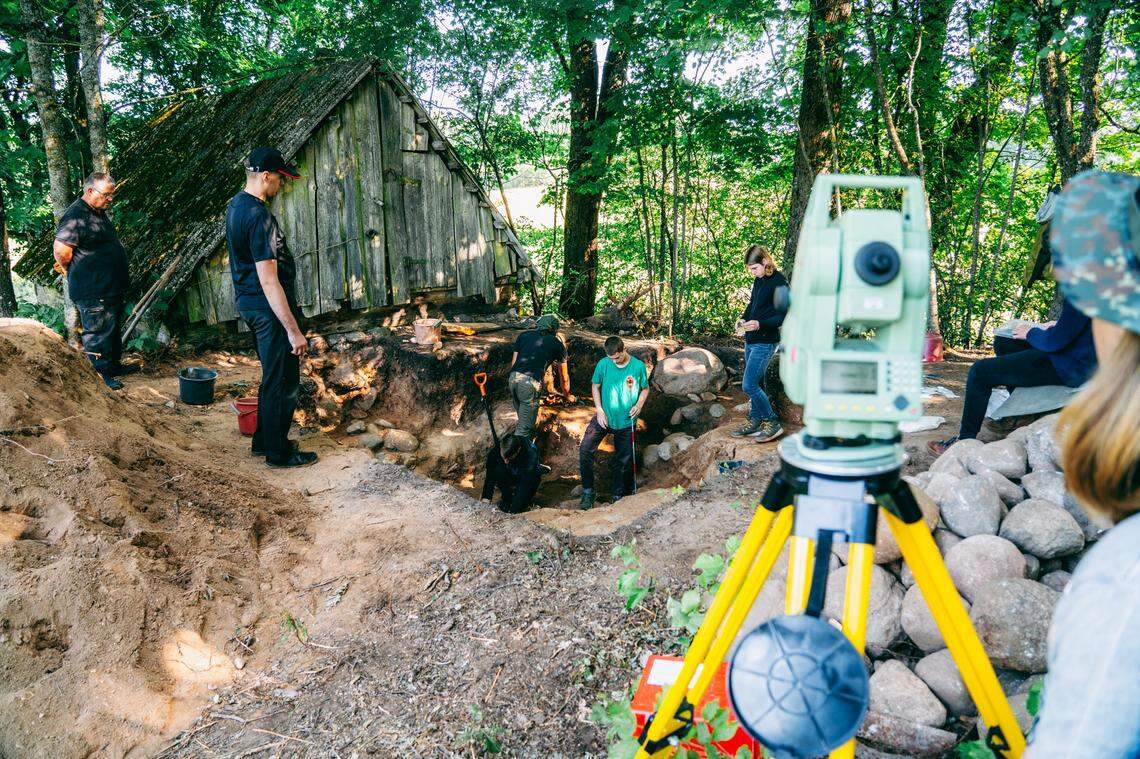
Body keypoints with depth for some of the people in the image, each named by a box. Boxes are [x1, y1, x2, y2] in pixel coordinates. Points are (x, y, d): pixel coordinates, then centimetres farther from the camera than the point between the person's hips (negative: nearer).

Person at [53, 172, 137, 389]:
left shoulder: (99, 213, 14)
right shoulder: (76, 216, -19)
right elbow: (61, 250, -23)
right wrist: (73, 273, -7)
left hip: (112, 288, 10)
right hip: (93, 293, -10)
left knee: (114, 328, 20)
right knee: (98, 332, 0)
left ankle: (115, 365, 33)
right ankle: (104, 372, 9)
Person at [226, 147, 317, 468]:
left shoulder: (236, 205, 9)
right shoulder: (259, 217, -23)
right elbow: (269, 281, -26)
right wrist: (293, 330, -25)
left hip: (248, 303, 10)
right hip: (269, 309, -10)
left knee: (272, 377, 21)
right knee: (283, 382, 2)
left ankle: (264, 441, 32)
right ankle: (278, 452, 14)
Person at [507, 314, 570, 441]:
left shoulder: (524, 335, 22)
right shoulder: (557, 343, 16)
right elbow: (564, 378, 26)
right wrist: (567, 395, 43)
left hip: (513, 378, 4)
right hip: (531, 383, -4)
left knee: (524, 418, 23)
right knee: (524, 428, 2)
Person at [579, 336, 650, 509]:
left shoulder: (638, 366, -10)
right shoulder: (603, 364, -9)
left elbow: (645, 389, 4)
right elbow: (596, 386, 3)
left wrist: (639, 405, -14)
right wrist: (599, 410, -7)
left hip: (626, 421, 0)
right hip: (604, 416, 0)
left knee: (623, 460, 9)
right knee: (585, 450, -14)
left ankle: (617, 495, 28)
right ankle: (588, 492, -1)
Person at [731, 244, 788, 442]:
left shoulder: (779, 283, -15)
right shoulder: (758, 281, 11)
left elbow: (783, 316, -17)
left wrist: (760, 324, -28)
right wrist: (743, 318, 5)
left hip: (765, 342, -9)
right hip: (751, 340, 9)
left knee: (749, 385, -11)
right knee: (756, 383, 14)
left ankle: (773, 424, 0)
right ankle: (755, 422, 24)